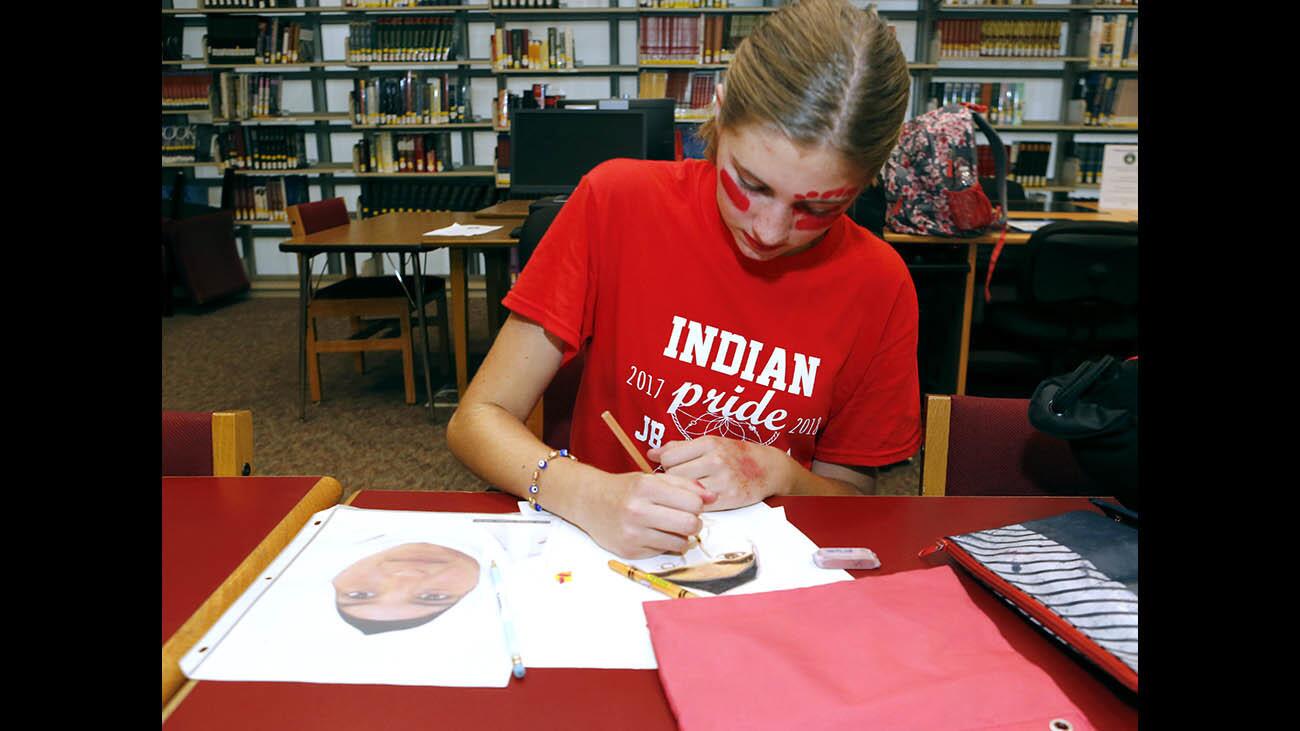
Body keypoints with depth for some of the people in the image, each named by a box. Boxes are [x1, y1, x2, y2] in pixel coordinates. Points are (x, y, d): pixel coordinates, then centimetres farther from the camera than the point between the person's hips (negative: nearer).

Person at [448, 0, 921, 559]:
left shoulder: (879, 286, -7)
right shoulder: (618, 202, -12)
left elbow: (851, 498, 3)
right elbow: (476, 419, -11)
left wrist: (776, 474, -17)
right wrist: (589, 496, -29)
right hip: (605, 554, 0)